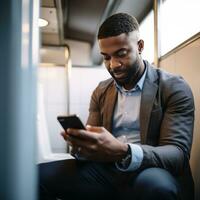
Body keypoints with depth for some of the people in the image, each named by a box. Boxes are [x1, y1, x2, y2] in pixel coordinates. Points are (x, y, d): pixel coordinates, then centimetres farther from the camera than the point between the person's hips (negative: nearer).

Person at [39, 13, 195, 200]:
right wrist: (81, 145, -15)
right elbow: (93, 143, 11)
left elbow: (178, 153, -13)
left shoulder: (174, 88, -3)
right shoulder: (101, 91, 13)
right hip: (107, 172, 5)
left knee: (153, 183, -40)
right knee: (38, 175, -15)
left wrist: (123, 152, -32)